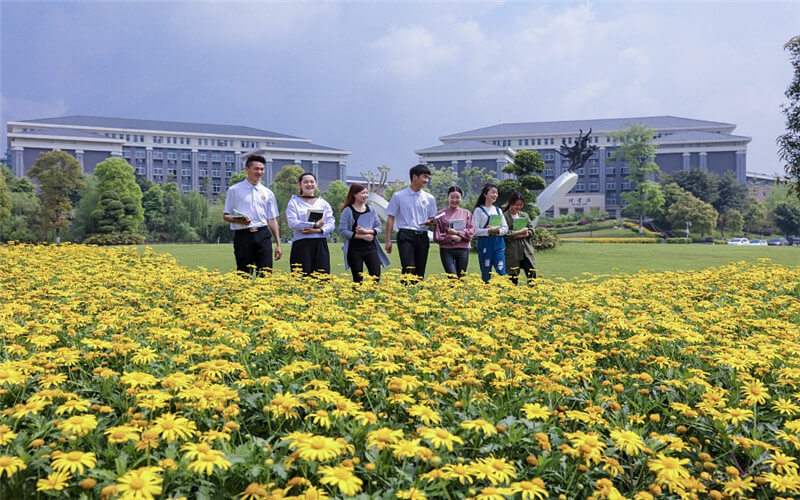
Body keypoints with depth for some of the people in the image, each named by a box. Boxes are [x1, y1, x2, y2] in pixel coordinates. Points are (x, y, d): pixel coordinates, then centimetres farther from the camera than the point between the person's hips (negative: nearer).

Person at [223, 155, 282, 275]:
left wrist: (278, 244, 8)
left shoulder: (268, 193, 13)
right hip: (243, 235, -2)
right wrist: (239, 220, -15)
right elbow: (225, 216, 7)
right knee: (244, 274, 0)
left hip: (263, 235, 2)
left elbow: (272, 220, 14)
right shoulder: (234, 190, 5)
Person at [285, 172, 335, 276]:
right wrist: (315, 224, -11)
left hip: (320, 245, 3)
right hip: (301, 245, -3)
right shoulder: (294, 202, 7)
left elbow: (331, 224, 6)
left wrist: (318, 230, -13)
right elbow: (292, 223, -8)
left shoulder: (323, 203, 16)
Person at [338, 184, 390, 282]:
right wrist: (362, 236, -14)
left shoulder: (371, 209, 8)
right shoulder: (348, 211, -5)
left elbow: (378, 227, 7)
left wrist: (367, 231, -13)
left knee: (376, 275, -2)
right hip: (354, 248, -4)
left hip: (371, 247, 4)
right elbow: (342, 231, -13)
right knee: (358, 279, 2)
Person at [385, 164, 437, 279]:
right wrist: (388, 240, -1)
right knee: (409, 269, -18)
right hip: (406, 235, -4)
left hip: (422, 236, 4)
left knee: (420, 271, 4)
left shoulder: (429, 198, 13)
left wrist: (430, 222, -9)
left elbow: (433, 219, 17)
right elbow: (390, 218, 5)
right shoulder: (399, 196, 4)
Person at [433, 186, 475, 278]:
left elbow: (471, 231, 3)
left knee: (461, 277, 5)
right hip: (446, 250, -2)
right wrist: (451, 238, -11)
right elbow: (437, 236, 1)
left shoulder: (466, 213, 11)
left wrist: (457, 233, -10)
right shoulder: (441, 214, 4)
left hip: (463, 249, 2)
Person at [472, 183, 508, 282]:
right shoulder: (479, 210, 0)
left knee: (501, 270, -6)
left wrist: (498, 230, -10)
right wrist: (489, 231, -20)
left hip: (499, 243, 4)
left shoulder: (498, 210, 16)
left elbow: (505, 228, 11)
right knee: (486, 273, 2)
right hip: (485, 243, -4)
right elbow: (475, 230, -8)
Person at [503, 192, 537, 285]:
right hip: (512, 252, -5)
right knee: (513, 277, -1)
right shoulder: (504, 216, -3)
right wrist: (520, 232, -12)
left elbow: (532, 230, 10)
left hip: (526, 250, 5)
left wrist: (522, 235, -8)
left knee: (532, 274, -3)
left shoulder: (524, 215, 18)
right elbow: (504, 233, -14)